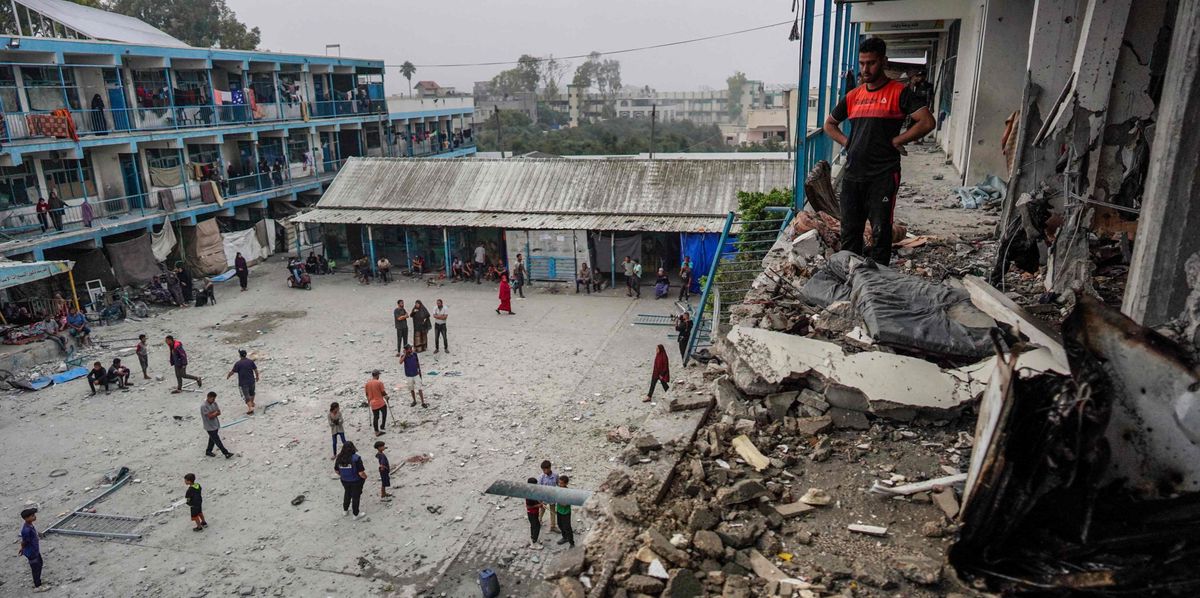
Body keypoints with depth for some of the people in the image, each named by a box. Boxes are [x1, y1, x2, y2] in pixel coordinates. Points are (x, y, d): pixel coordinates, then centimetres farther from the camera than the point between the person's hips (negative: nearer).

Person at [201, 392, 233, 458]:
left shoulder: (214, 403, 0)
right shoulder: (203, 406, -23)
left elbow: (219, 413, -2)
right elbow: (210, 416, -25)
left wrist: (212, 414, -19)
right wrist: (215, 412, -9)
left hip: (216, 424, 8)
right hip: (210, 427, -8)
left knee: (212, 439, 20)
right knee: (217, 440, -3)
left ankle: (208, 451, 37)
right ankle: (226, 453, -3)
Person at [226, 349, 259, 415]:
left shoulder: (238, 363, -15)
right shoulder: (251, 361, -4)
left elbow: (232, 372, -8)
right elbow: (255, 370, 2)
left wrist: (228, 376, 13)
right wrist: (257, 377, 17)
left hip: (243, 383, -4)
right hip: (251, 381, 4)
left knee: (246, 396, 0)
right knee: (251, 393, 27)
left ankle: (250, 408, -8)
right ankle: (252, 403, 46)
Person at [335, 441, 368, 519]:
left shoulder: (339, 458, -12)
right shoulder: (356, 458, -27)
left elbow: (336, 470, 1)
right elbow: (361, 473, -27)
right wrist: (365, 477, -5)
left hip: (344, 481, 4)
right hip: (356, 481, -4)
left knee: (347, 495, 28)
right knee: (356, 497, 14)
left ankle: (345, 510, 47)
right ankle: (356, 514, 28)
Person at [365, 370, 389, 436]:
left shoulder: (367, 383, 2)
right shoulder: (379, 382, -15)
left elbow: (367, 394, 11)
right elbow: (383, 392, -10)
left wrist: (369, 401, 25)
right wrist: (386, 396, 10)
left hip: (373, 404, 5)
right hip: (380, 402, -5)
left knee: (375, 417, 11)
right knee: (384, 413, 20)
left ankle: (376, 431, 14)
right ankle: (382, 426, 19)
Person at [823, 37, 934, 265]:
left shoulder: (899, 92, -3)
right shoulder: (853, 96, 12)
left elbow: (927, 122, -11)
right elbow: (829, 124, 25)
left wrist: (895, 141, -9)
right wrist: (846, 142, 9)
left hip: (883, 175, -5)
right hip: (852, 174, 5)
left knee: (880, 231, -1)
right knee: (849, 230, 10)